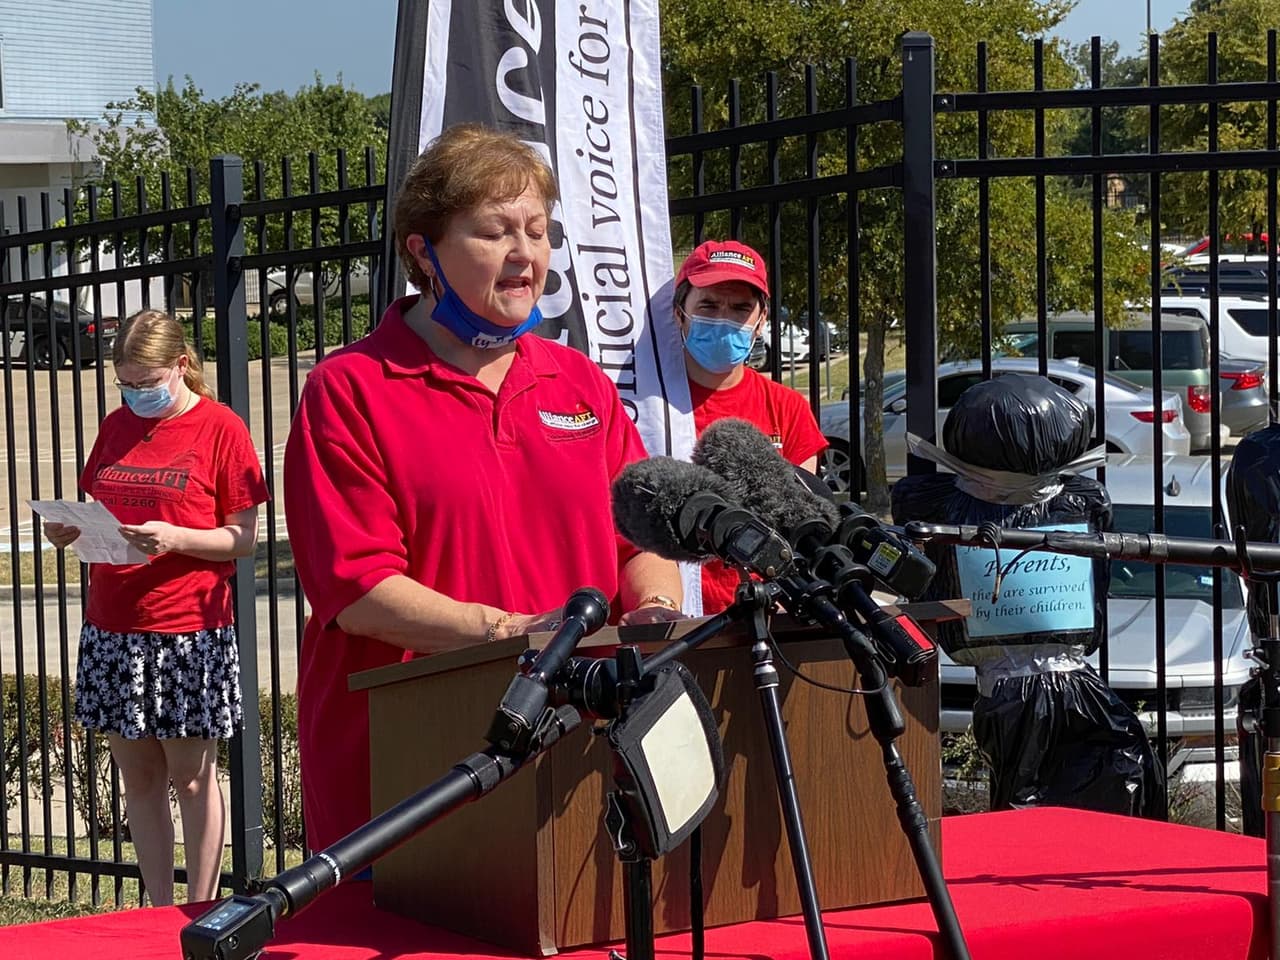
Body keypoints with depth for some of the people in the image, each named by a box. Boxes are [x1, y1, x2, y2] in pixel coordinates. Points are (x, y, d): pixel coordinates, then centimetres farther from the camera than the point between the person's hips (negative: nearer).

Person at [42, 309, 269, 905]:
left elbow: (243, 538, -6)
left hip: (189, 631, -6)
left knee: (192, 777, 1)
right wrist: (69, 530, -2)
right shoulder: (117, 426, 12)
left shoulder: (220, 428, -5)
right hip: (113, 628, 6)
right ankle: (158, 912, 17)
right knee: (138, 776, 9)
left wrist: (176, 538, -21)